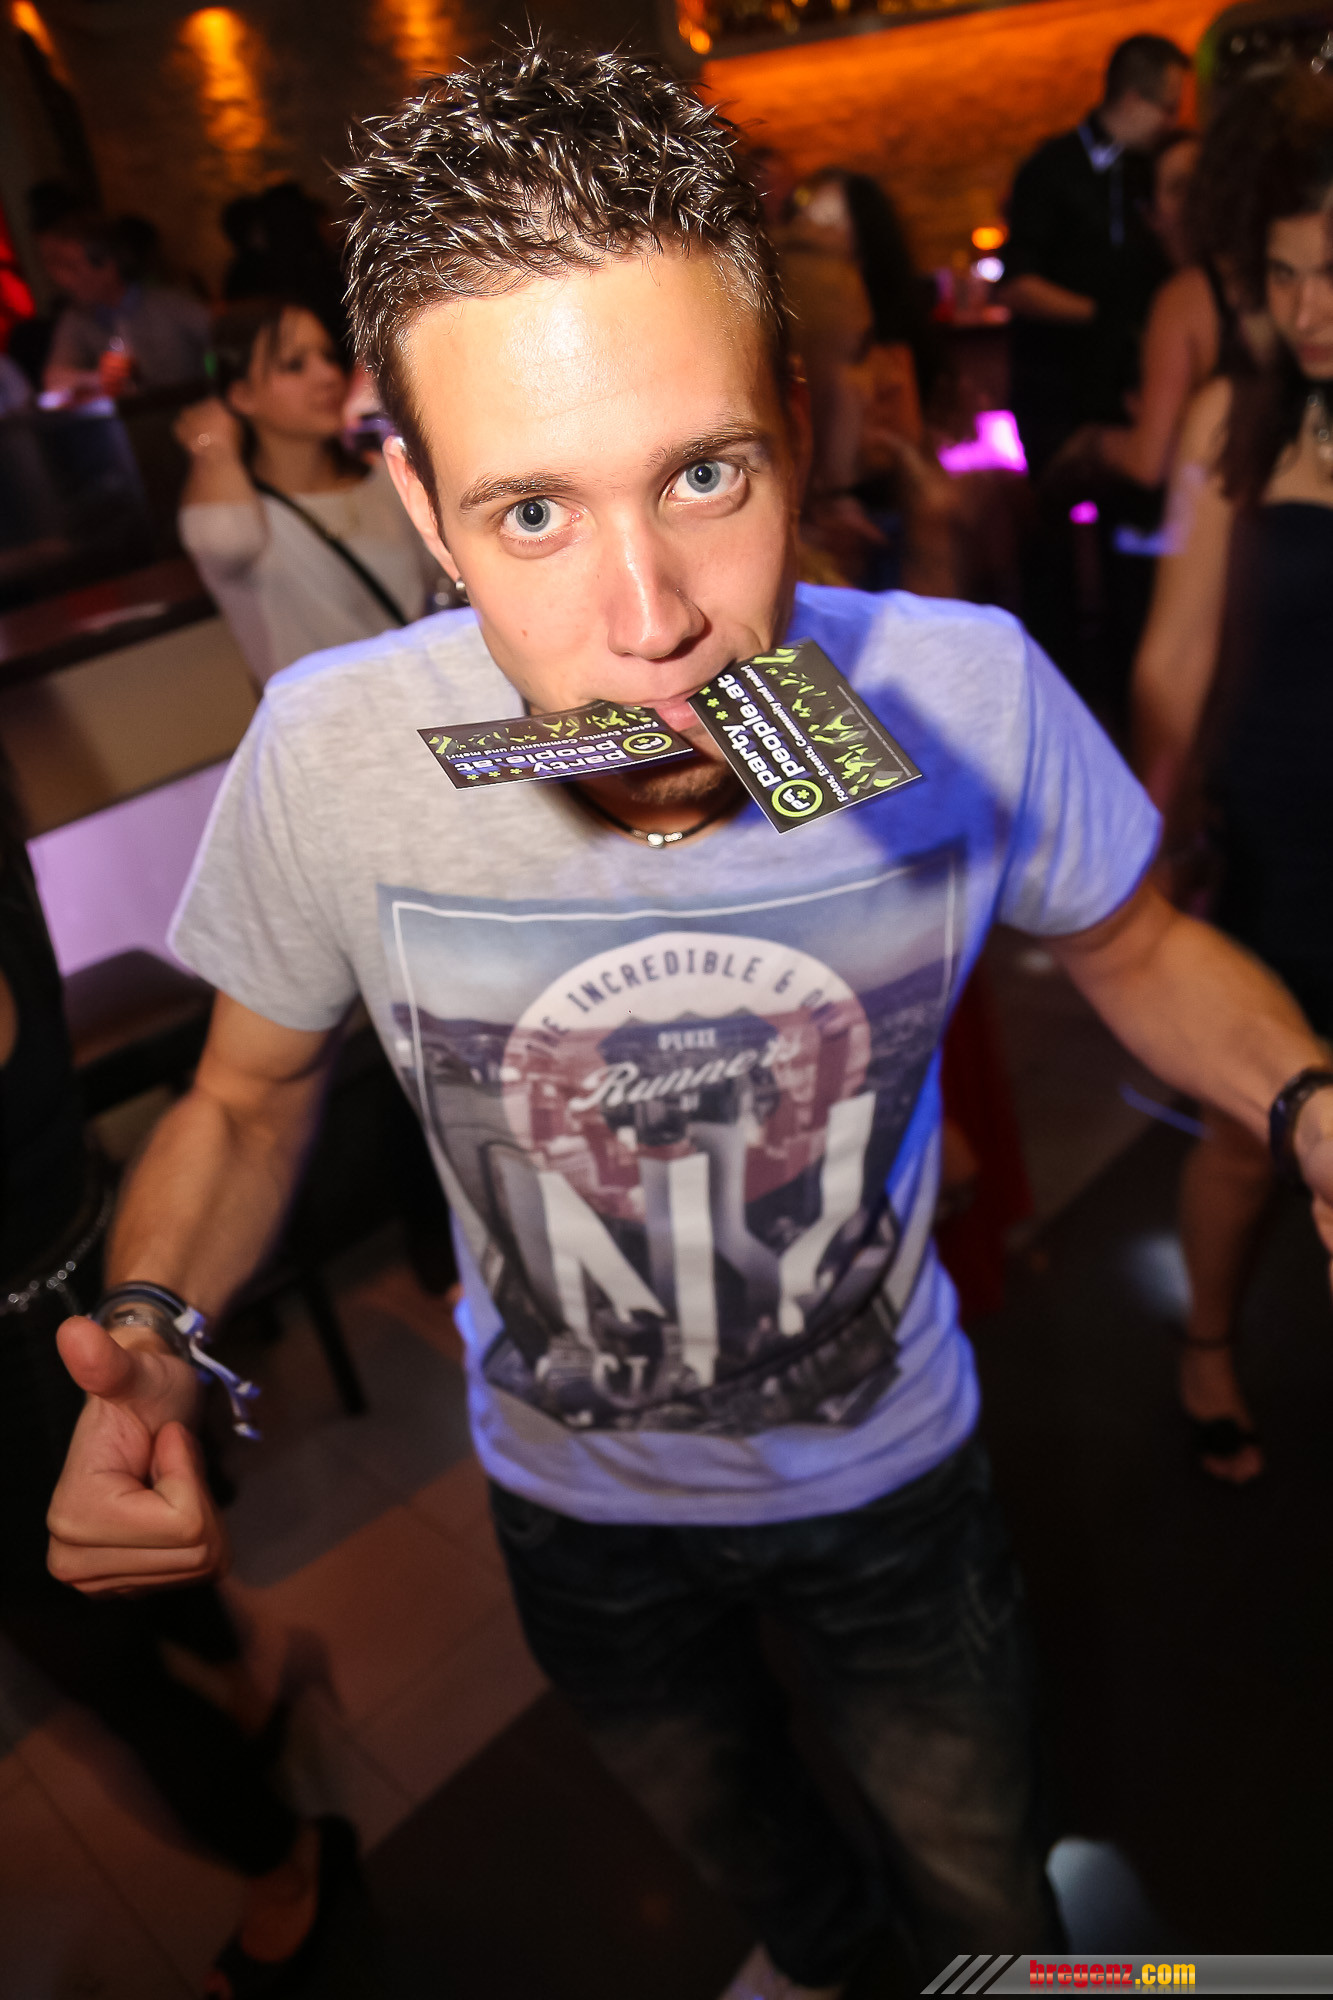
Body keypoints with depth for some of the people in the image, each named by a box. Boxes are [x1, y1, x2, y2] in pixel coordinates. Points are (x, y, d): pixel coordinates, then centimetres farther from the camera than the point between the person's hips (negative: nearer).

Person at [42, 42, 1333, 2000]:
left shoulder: (970, 693, -29)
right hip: (578, 1503, 2)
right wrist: (148, 1343, -29)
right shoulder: (327, 752, -28)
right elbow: (250, 1096, -10)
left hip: (893, 1467, -1)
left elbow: (1141, 951, -8)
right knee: (721, 1821, 35)